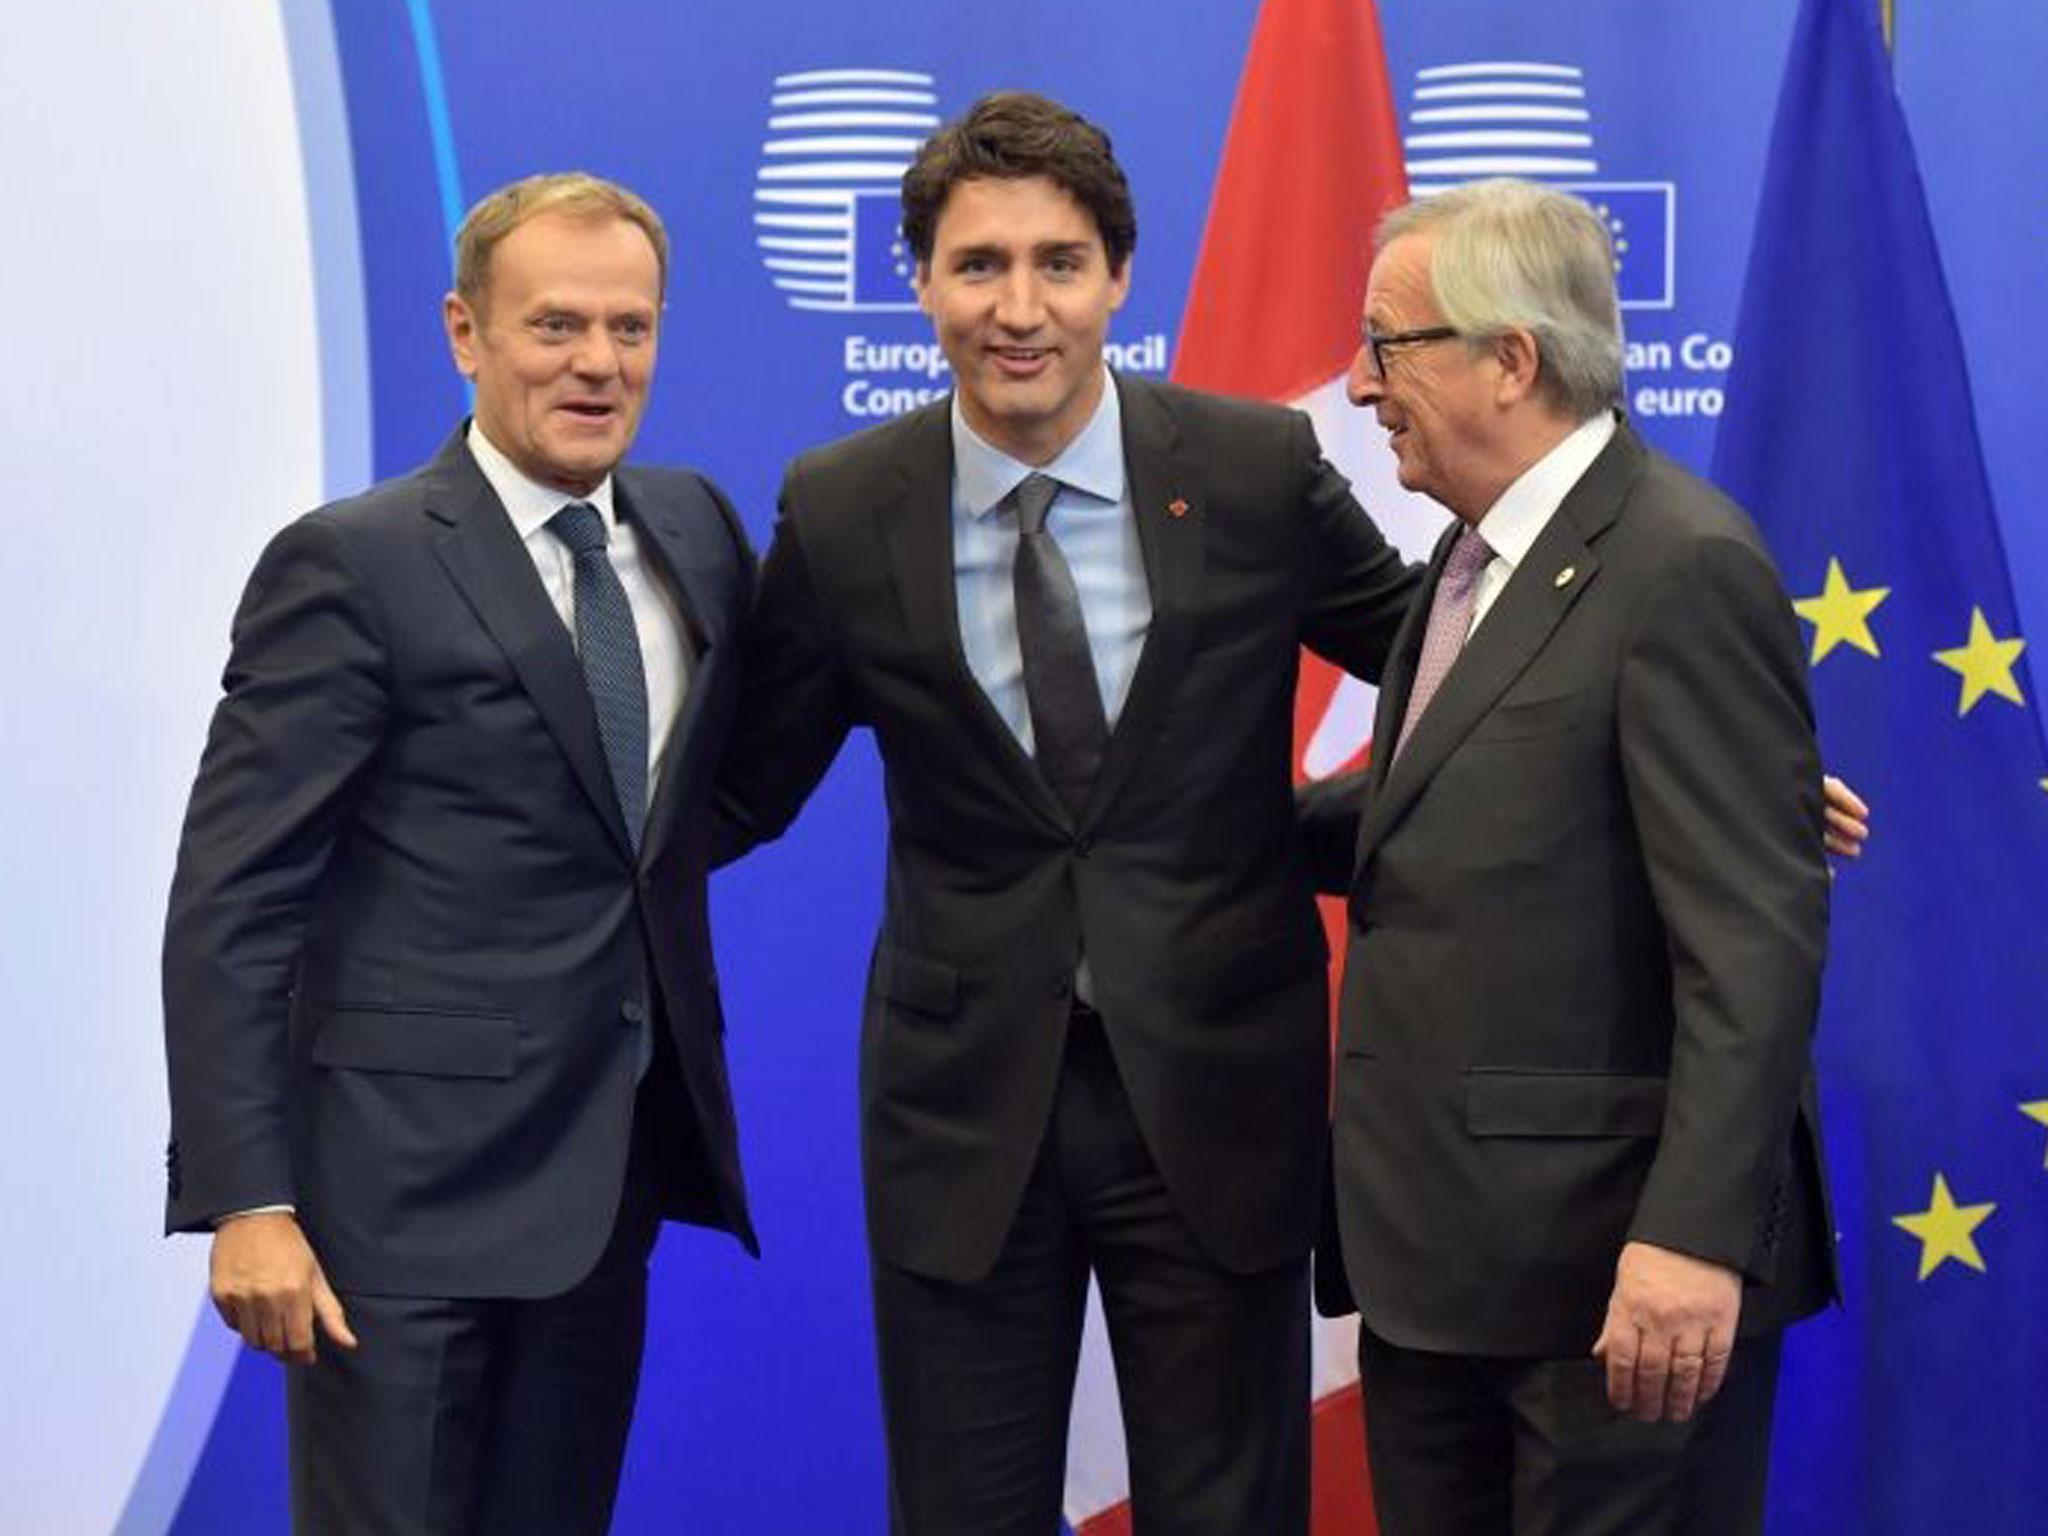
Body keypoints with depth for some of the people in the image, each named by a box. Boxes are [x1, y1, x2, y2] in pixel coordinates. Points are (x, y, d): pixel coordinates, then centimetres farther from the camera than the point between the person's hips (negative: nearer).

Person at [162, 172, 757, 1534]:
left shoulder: (696, 527, 7)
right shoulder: (351, 566, -11)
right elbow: (228, 909, -13)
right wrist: (243, 1203, -18)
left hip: (615, 1168, 6)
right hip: (408, 1186, -6)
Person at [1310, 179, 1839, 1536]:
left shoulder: (1683, 567, -16)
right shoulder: (1477, 553, 14)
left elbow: (1754, 938, -21)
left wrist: (1693, 1235, -25)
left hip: (1610, 1262, -9)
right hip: (1437, 1246, 9)